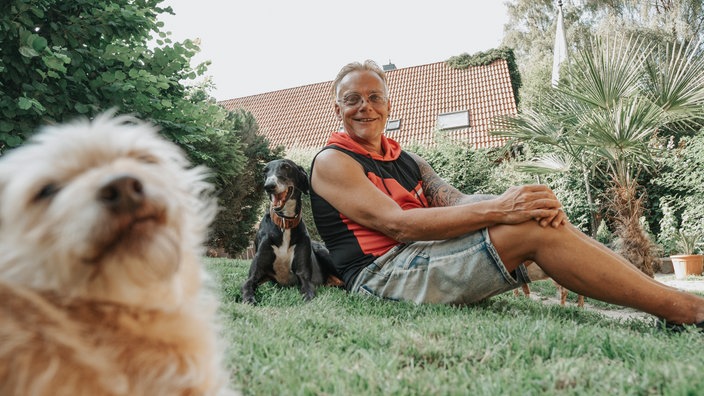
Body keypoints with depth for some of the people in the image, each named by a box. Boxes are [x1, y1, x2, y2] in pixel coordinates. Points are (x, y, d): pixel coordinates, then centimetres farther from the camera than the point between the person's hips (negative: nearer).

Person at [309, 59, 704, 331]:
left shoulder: (407, 161, 21)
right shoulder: (332, 162, -2)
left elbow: (456, 201, 4)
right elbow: (396, 224, -16)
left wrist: (502, 203, -19)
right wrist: (496, 209, -24)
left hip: (419, 259, 7)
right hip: (379, 274, -7)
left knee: (537, 214, -11)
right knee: (531, 228, -21)